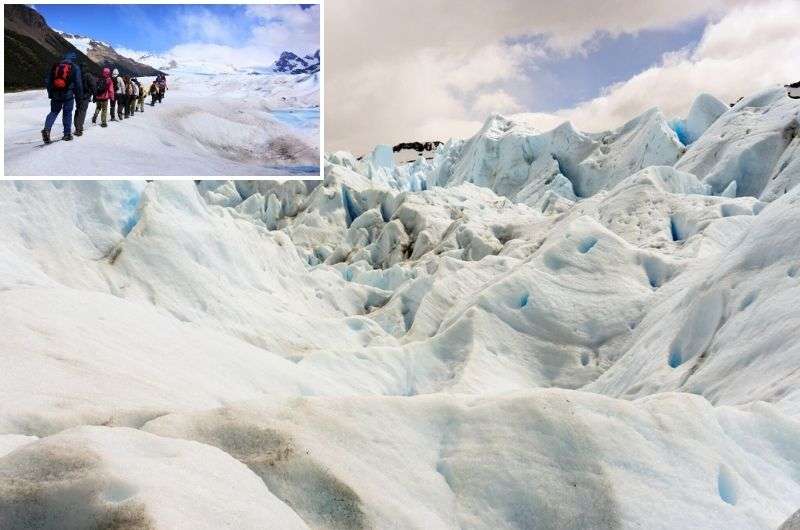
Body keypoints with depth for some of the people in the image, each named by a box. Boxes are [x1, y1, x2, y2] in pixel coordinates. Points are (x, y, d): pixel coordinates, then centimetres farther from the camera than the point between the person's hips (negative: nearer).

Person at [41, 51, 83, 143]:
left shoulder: (55, 66, 9)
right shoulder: (75, 67, -2)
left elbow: (47, 81, 11)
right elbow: (78, 83, -7)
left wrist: (50, 93, 21)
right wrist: (80, 95, 2)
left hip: (56, 95, 3)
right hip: (68, 95, -3)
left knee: (53, 112, 11)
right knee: (67, 114, 8)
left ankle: (47, 129, -11)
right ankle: (67, 134, 9)